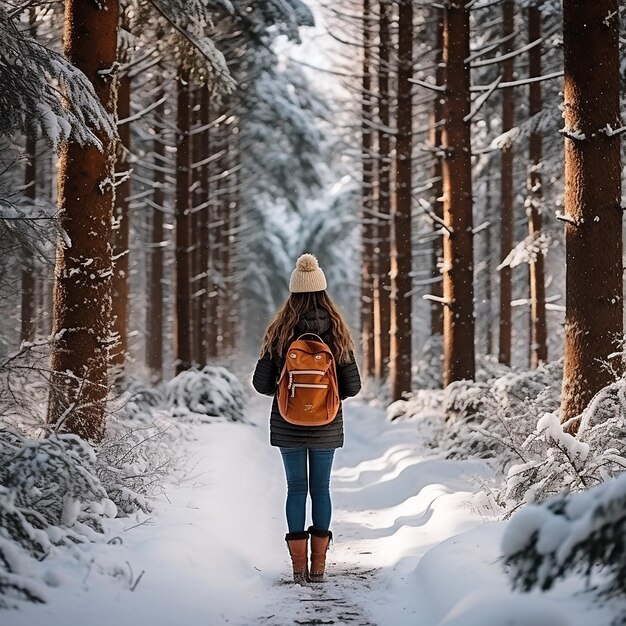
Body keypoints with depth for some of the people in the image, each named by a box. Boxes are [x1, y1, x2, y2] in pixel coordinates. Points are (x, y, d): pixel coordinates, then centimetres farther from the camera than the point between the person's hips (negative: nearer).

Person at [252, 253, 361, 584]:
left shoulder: (279, 332, -10)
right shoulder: (337, 332, -8)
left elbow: (261, 383, -7)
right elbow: (352, 386, -6)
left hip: (288, 423, 0)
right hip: (326, 424, 0)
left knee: (296, 488, 8)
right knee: (321, 488, 10)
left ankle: (299, 567, 6)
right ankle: (318, 567, 11)